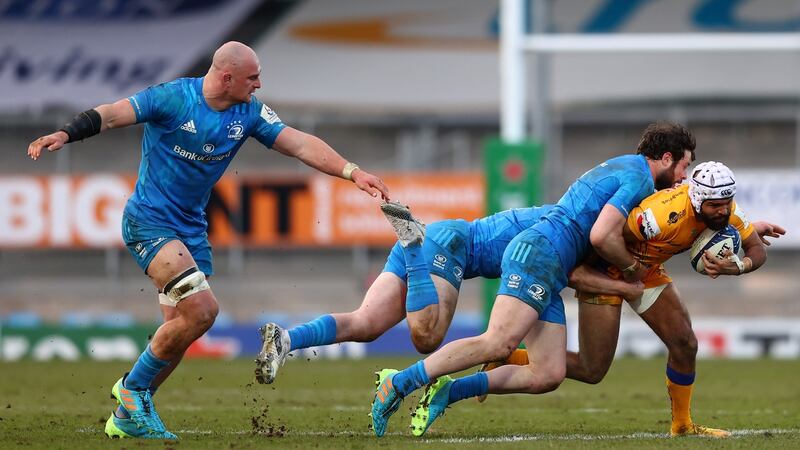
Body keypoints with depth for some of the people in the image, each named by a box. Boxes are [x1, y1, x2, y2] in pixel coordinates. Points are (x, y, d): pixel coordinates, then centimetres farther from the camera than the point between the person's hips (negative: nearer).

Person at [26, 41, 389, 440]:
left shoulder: (249, 114, 1)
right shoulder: (174, 98, -15)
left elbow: (300, 144, 0)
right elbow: (112, 115, -16)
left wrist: (352, 172, -10)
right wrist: (65, 135, -31)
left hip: (191, 227, 7)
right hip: (149, 222, -7)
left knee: (179, 331, 4)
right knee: (201, 309, -21)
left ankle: (126, 417, 19)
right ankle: (133, 387, -3)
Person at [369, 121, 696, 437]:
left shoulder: (619, 168, 26)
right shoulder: (638, 177, -6)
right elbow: (601, 236, -17)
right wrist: (632, 268, 0)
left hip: (549, 278, 10)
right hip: (537, 255, -10)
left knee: (549, 375, -2)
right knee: (498, 344, -25)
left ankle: (447, 391, -2)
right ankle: (397, 383, -22)